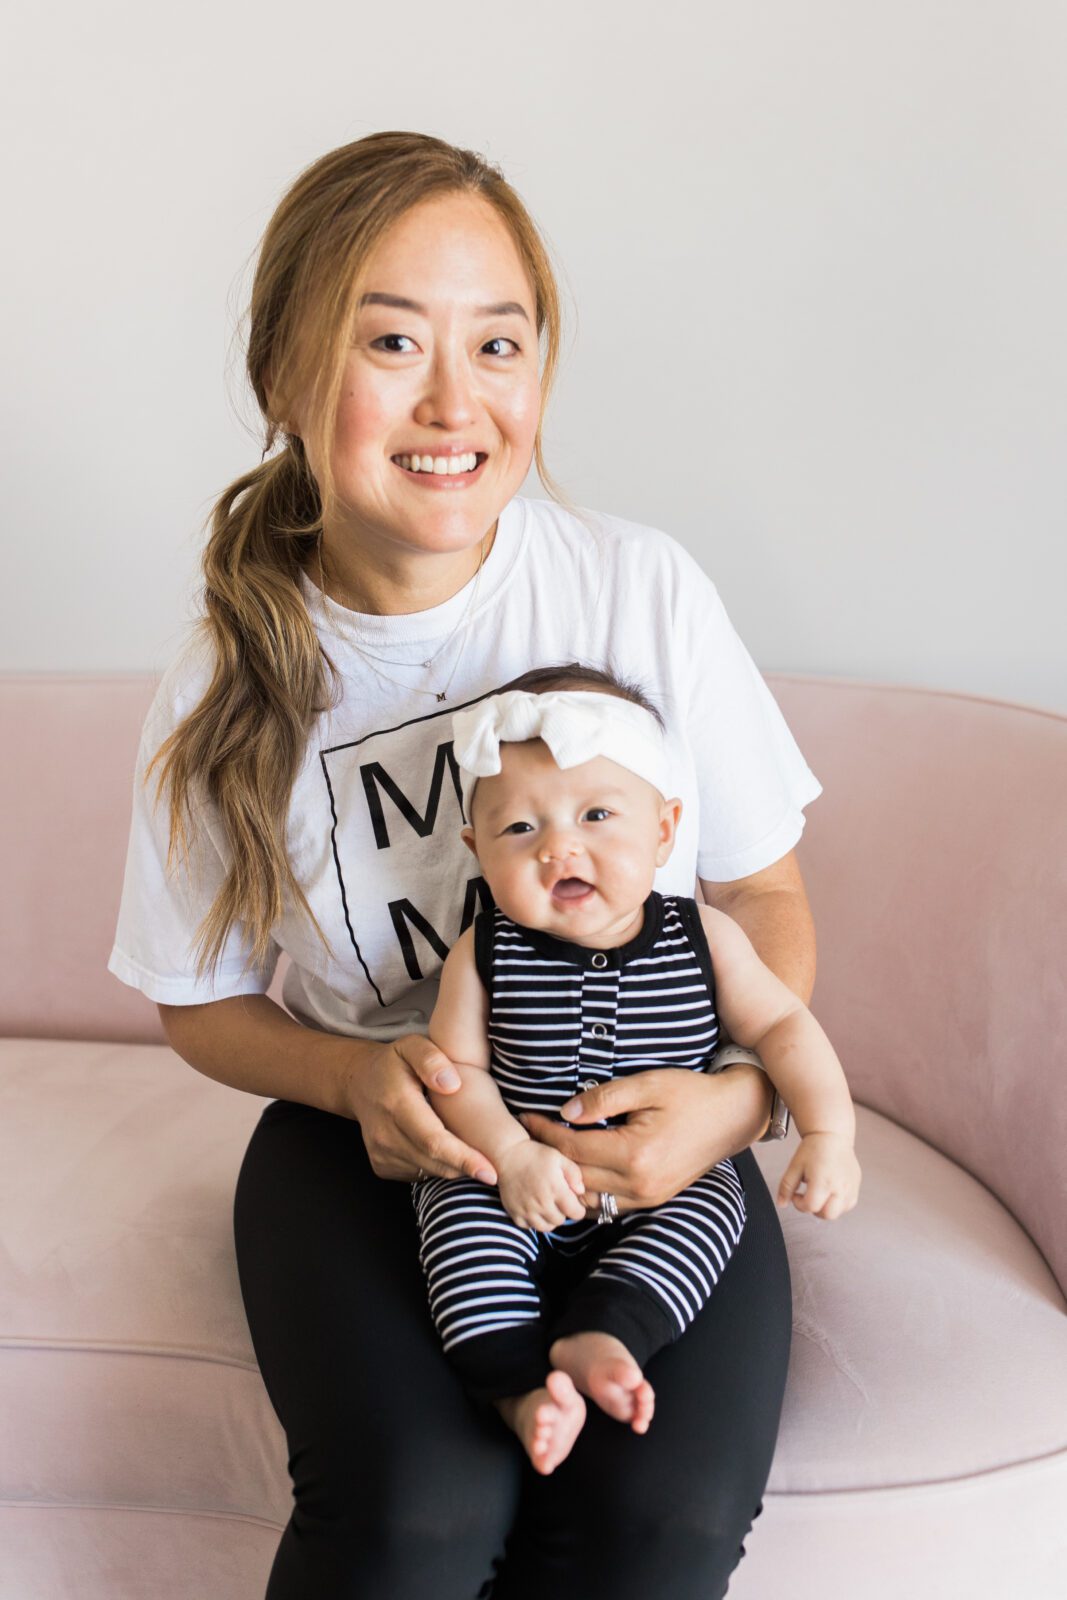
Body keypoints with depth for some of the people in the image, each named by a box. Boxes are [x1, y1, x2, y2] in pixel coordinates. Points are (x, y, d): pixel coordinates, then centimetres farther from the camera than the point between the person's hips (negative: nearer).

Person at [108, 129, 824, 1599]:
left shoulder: (643, 590, -8)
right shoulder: (220, 700, -7)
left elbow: (769, 898, 1)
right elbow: (203, 1002, 6)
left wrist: (743, 1093, -19)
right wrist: (355, 1076, -15)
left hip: (648, 1136, 1)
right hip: (368, 1143, 0)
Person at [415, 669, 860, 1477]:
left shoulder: (702, 938, -9)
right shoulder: (485, 954, -11)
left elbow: (782, 1024, -3)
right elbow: (456, 1067, -9)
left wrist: (830, 1130, -15)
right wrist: (512, 1154, -24)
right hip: (525, 1183, 0)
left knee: (713, 1203, -24)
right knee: (458, 1205, -24)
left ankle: (601, 1336, -29)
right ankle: (523, 1381, -26)